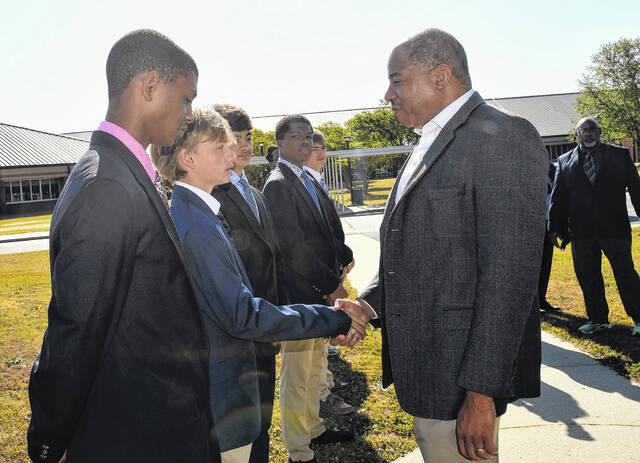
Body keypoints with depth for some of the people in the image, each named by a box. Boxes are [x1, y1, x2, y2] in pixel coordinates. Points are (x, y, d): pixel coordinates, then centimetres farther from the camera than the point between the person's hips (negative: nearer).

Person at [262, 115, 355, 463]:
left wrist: (334, 279, 7)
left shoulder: (307, 180, 15)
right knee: (297, 376, 4)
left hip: (321, 292, 9)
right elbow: (293, 246, -20)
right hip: (300, 294, -9)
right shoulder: (278, 184, -14)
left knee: (314, 369, 22)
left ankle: (314, 428, 40)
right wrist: (331, 285, -15)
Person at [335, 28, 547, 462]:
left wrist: (482, 393, -22)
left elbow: (509, 274, -22)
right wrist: (370, 303, 3)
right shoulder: (429, 145, 14)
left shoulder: (502, 137, -16)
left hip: (459, 375, -9)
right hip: (421, 365, 9)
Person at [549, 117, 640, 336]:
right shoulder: (565, 161, 11)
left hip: (614, 228, -2)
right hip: (581, 231, 2)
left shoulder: (619, 154, 8)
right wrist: (555, 227, 5)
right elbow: (558, 197, 11)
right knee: (587, 277, 7)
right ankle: (598, 319, 20)